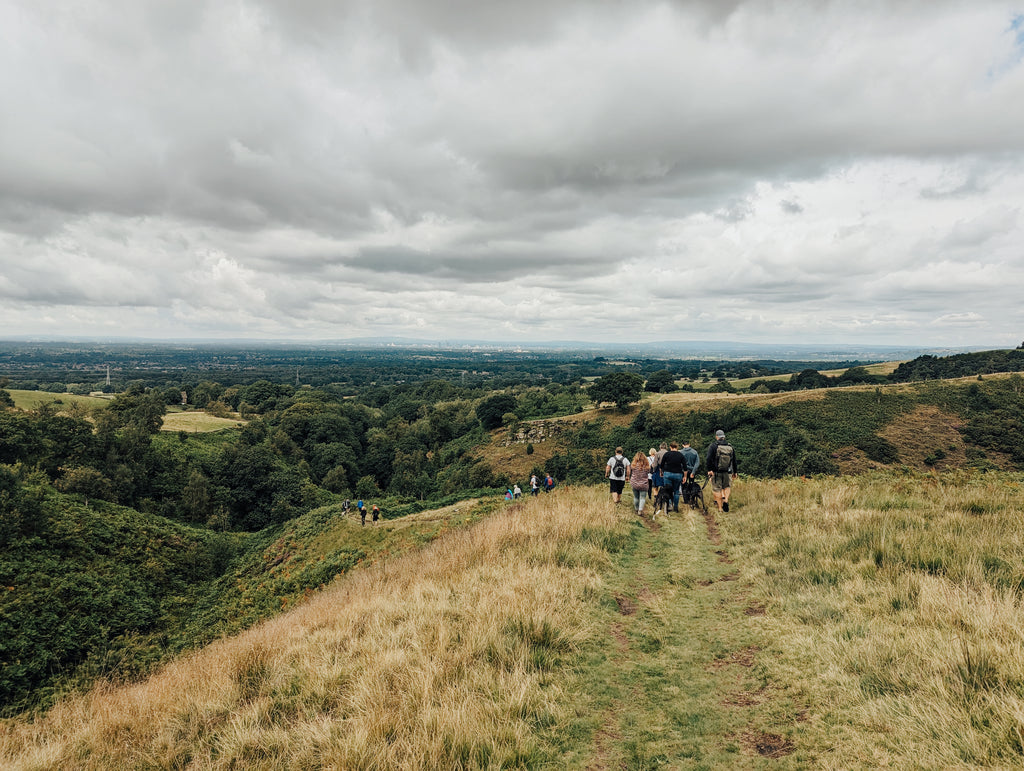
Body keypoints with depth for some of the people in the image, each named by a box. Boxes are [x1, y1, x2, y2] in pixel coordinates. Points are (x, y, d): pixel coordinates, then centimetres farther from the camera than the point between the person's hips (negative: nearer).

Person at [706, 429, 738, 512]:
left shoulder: (713, 446, -4)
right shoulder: (730, 447, 8)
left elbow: (708, 459, -14)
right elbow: (734, 460, 14)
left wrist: (709, 470, -14)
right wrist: (735, 472, 21)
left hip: (716, 472, -3)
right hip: (727, 472, 3)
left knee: (717, 489, 5)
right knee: (727, 486, 22)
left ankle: (720, 507, 4)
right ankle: (726, 500, -2)